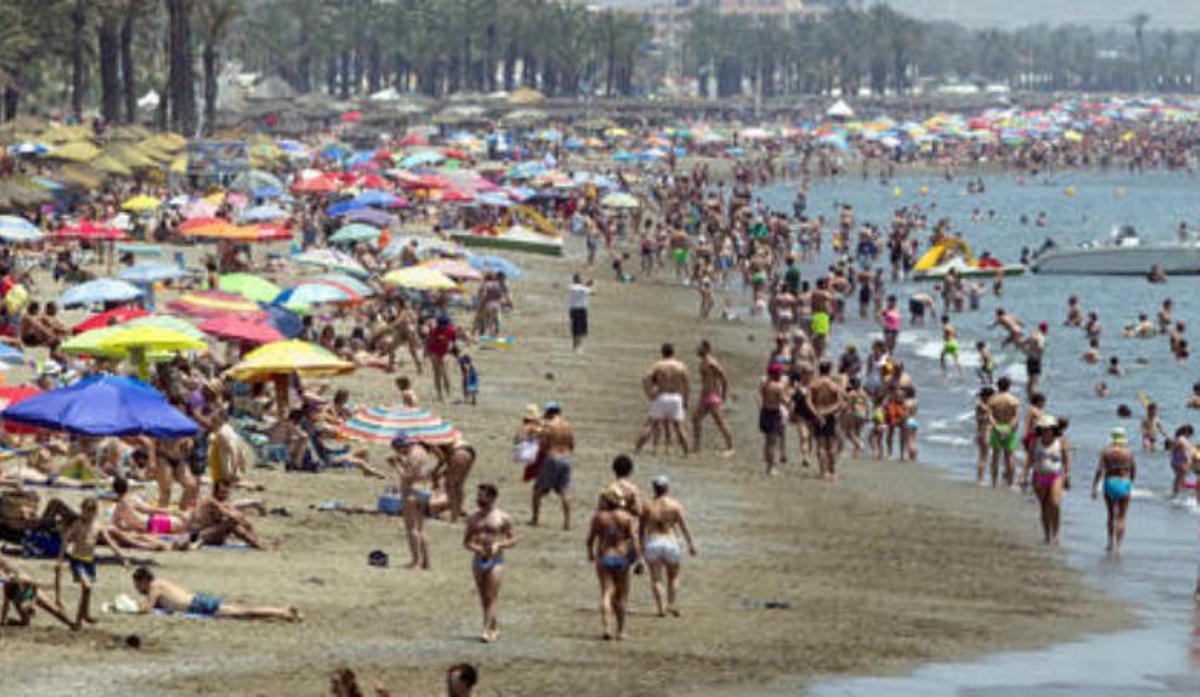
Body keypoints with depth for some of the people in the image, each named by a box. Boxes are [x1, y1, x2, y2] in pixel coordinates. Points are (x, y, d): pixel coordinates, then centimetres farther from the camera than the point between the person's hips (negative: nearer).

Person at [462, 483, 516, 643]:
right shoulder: (473, 519, 11)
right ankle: (493, 629, 22)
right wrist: (474, 547, -8)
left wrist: (498, 545, -16)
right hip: (479, 561, 5)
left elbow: (513, 540, 1)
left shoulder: (503, 518, -1)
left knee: (492, 597, -12)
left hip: (495, 561, -5)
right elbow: (466, 541, 14)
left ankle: (487, 631, -19)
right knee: (484, 598, 8)